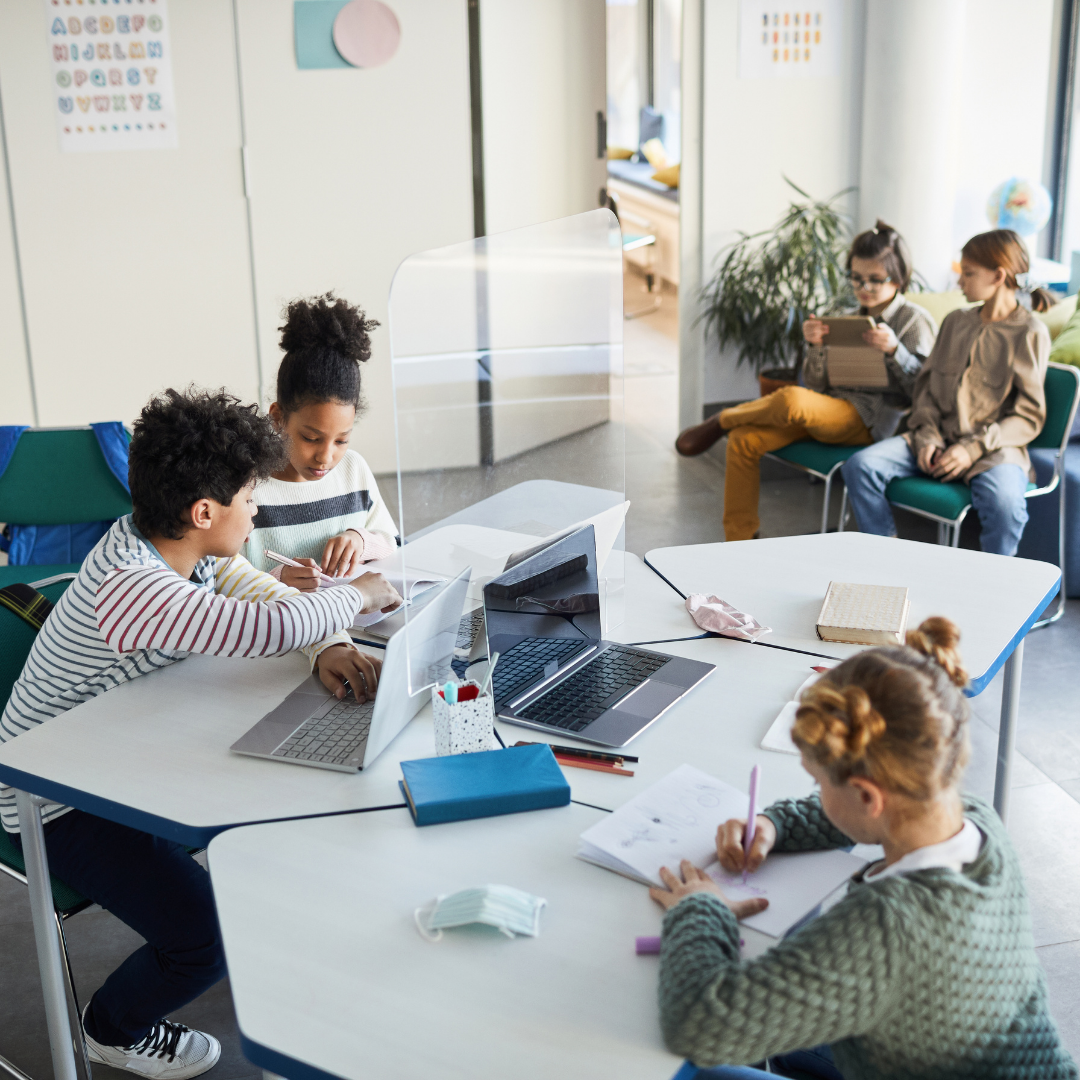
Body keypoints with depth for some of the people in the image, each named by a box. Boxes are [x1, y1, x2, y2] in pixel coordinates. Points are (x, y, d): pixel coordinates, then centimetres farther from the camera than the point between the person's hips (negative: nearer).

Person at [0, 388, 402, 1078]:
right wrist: (358, 597, -23)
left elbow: (263, 592, -2)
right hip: (60, 802, -9)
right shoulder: (129, 588, -36)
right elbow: (269, 628, -42)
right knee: (207, 941, -15)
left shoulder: (183, 546, -7)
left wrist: (329, 646, -23)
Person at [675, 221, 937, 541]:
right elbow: (816, 385, 14)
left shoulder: (915, 320, 2)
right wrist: (816, 347, -4)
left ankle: (722, 420, -6)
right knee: (743, 439, -15)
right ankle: (739, 543, -6)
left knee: (791, 400, -37)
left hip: (867, 420, -7)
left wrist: (894, 350, -19)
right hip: (827, 410, 7)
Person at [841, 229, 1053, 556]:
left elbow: (1029, 416, -5)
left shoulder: (1029, 332, -2)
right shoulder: (955, 322, 15)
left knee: (1005, 505, -38)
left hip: (993, 447, -5)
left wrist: (974, 449, -16)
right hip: (939, 438, 5)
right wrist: (927, 437, -4)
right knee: (859, 466, -17)